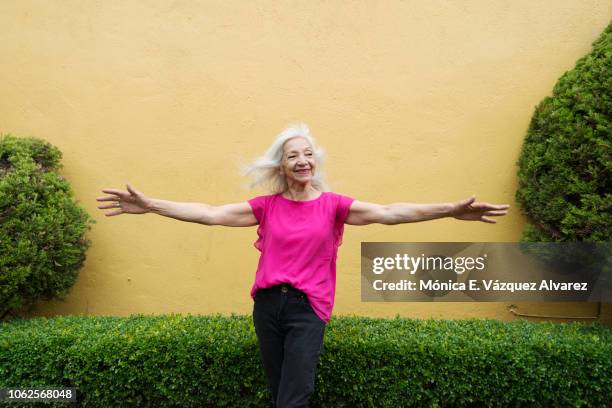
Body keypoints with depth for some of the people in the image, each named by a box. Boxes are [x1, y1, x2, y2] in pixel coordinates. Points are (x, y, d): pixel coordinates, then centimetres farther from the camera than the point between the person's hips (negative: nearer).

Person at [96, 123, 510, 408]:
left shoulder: (333, 204, -2)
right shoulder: (266, 206, 3)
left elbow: (390, 213, -13)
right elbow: (210, 213, -1)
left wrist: (451, 210, -26)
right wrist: (149, 205, -7)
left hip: (308, 309, -3)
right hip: (267, 304, 3)